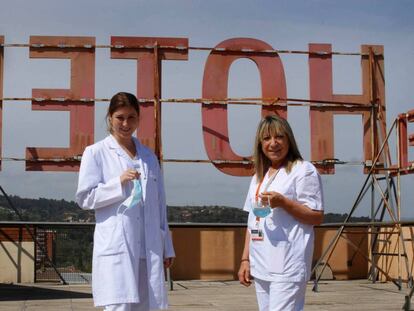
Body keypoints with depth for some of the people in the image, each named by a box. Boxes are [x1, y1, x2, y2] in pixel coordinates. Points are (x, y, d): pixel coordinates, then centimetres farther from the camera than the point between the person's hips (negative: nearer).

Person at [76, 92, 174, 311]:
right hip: (115, 246, -4)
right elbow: (84, 198, -1)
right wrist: (119, 183, -14)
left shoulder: (148, 156, 16)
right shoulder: (96, 153, 4)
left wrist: (166, 247, 15)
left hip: (148, 247, 5)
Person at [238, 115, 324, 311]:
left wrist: (283, 202, -18)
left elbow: (317, 217, -7)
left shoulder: (303, 170, -4)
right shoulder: (259, 176, 18)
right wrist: (245, 259, 13)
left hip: (287, 267, -7)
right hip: (261, 266, 7)